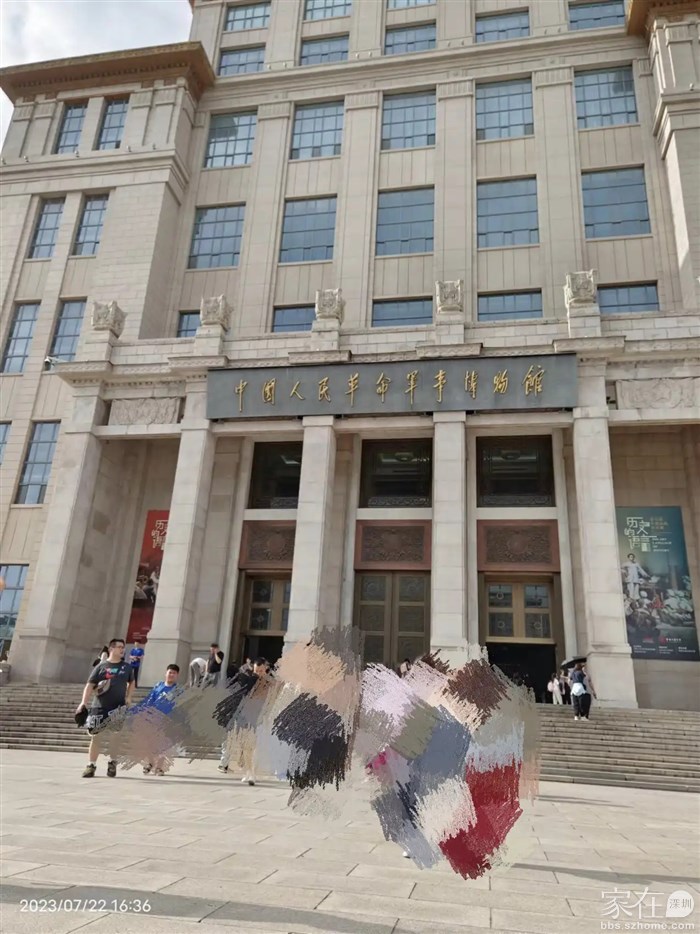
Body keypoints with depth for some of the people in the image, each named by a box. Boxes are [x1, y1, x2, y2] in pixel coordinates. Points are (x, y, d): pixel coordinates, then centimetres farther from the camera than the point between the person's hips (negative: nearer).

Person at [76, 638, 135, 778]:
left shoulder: (127, 667, 8)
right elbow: (90, 685, -6)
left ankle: (112, 762, 18)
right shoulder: (101, 666, -1)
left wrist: (128, 697, 10)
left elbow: (131, 682, 23)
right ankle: (91, 765, 15)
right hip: (99, 707, -1)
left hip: (118, 707, 1)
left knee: (114, 736, -1)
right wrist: (83, 702, -16)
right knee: (96, 737, 4)